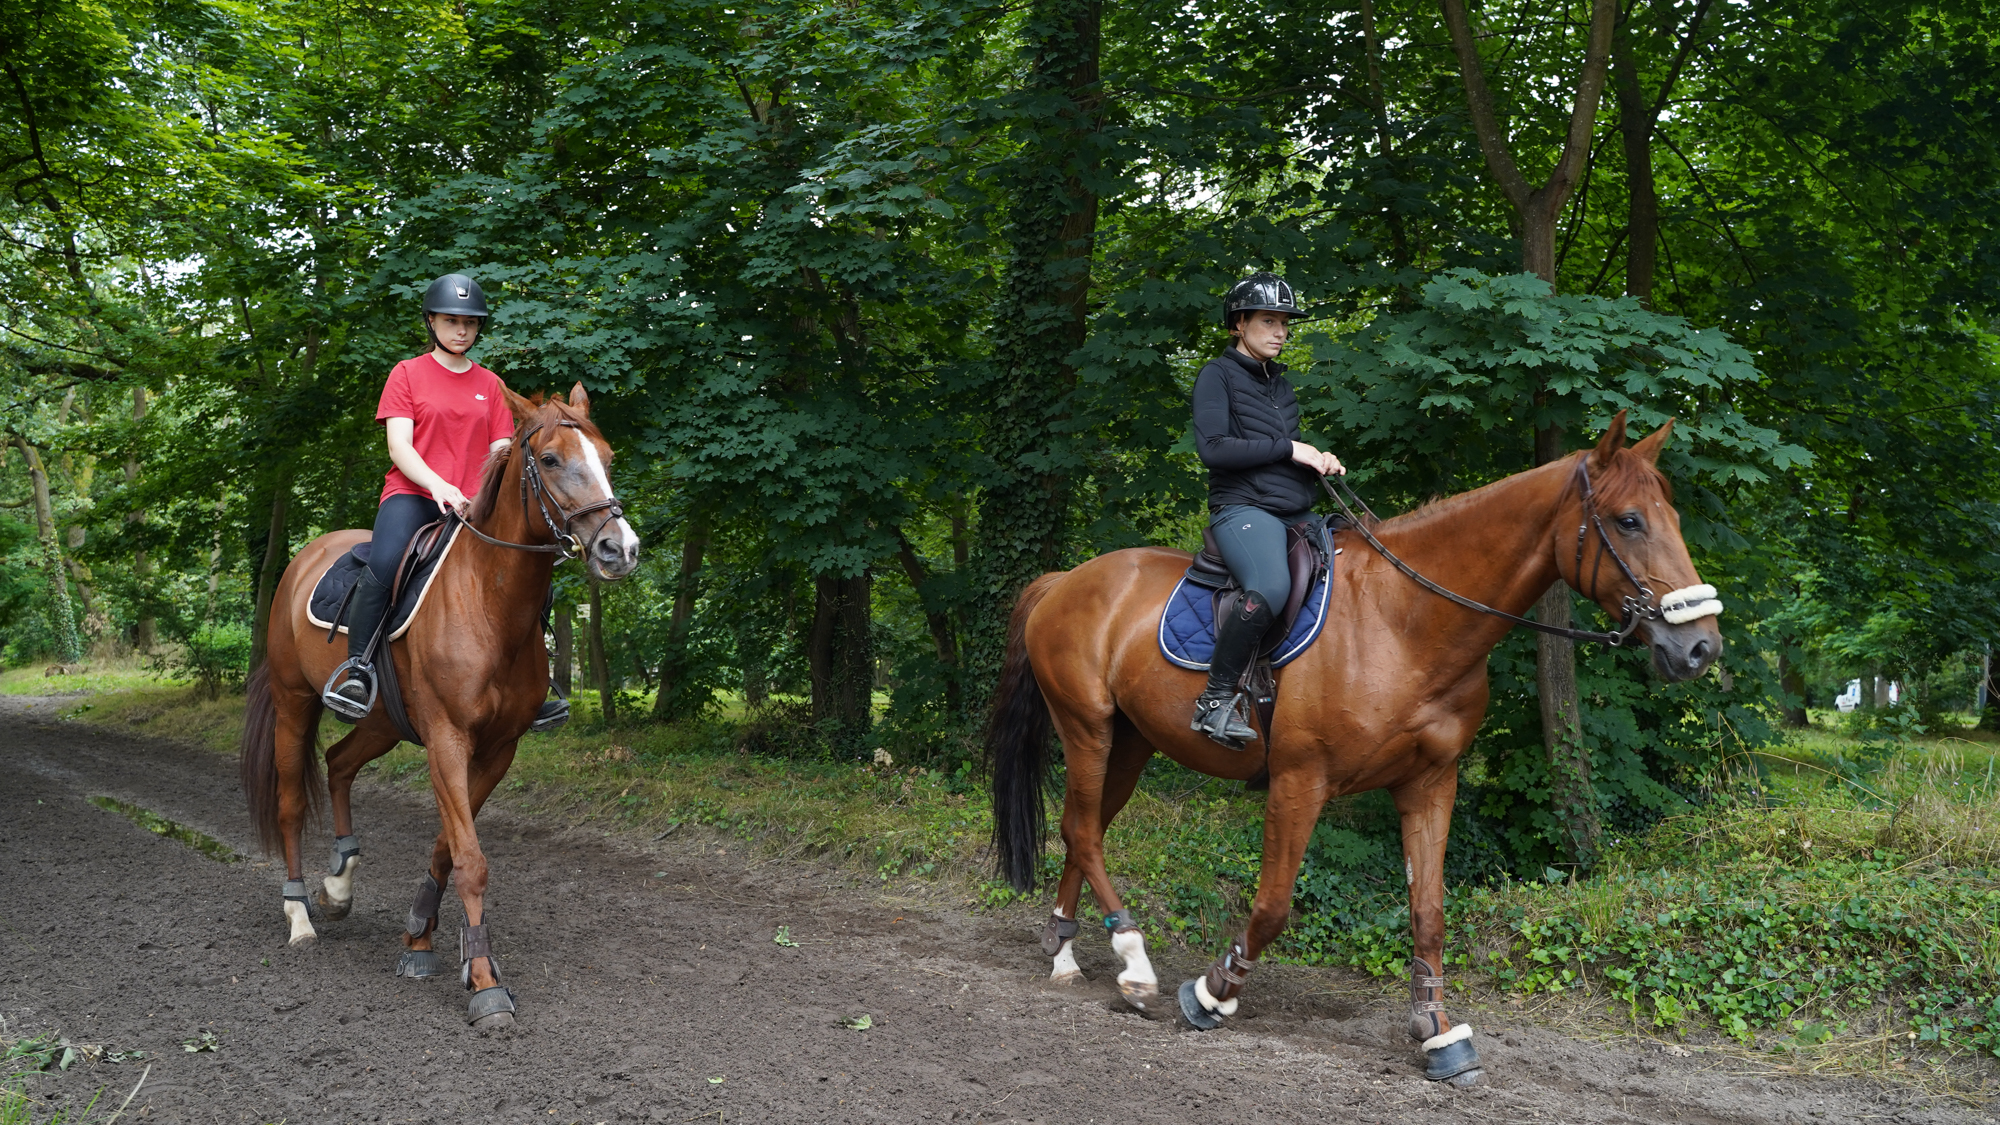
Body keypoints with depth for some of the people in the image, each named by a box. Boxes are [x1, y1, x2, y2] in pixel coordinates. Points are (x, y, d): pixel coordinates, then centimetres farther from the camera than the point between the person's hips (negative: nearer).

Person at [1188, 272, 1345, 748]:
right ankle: (1217, 699, -24)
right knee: (1271, 587, -35)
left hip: (1297, 512, 9)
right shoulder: (1219, 374, 1)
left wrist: (1320, 460, 9)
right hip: (1244, 508, -9)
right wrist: (1288, 449, -10)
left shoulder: (1280, 383, 23)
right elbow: (1213, 448, -12)